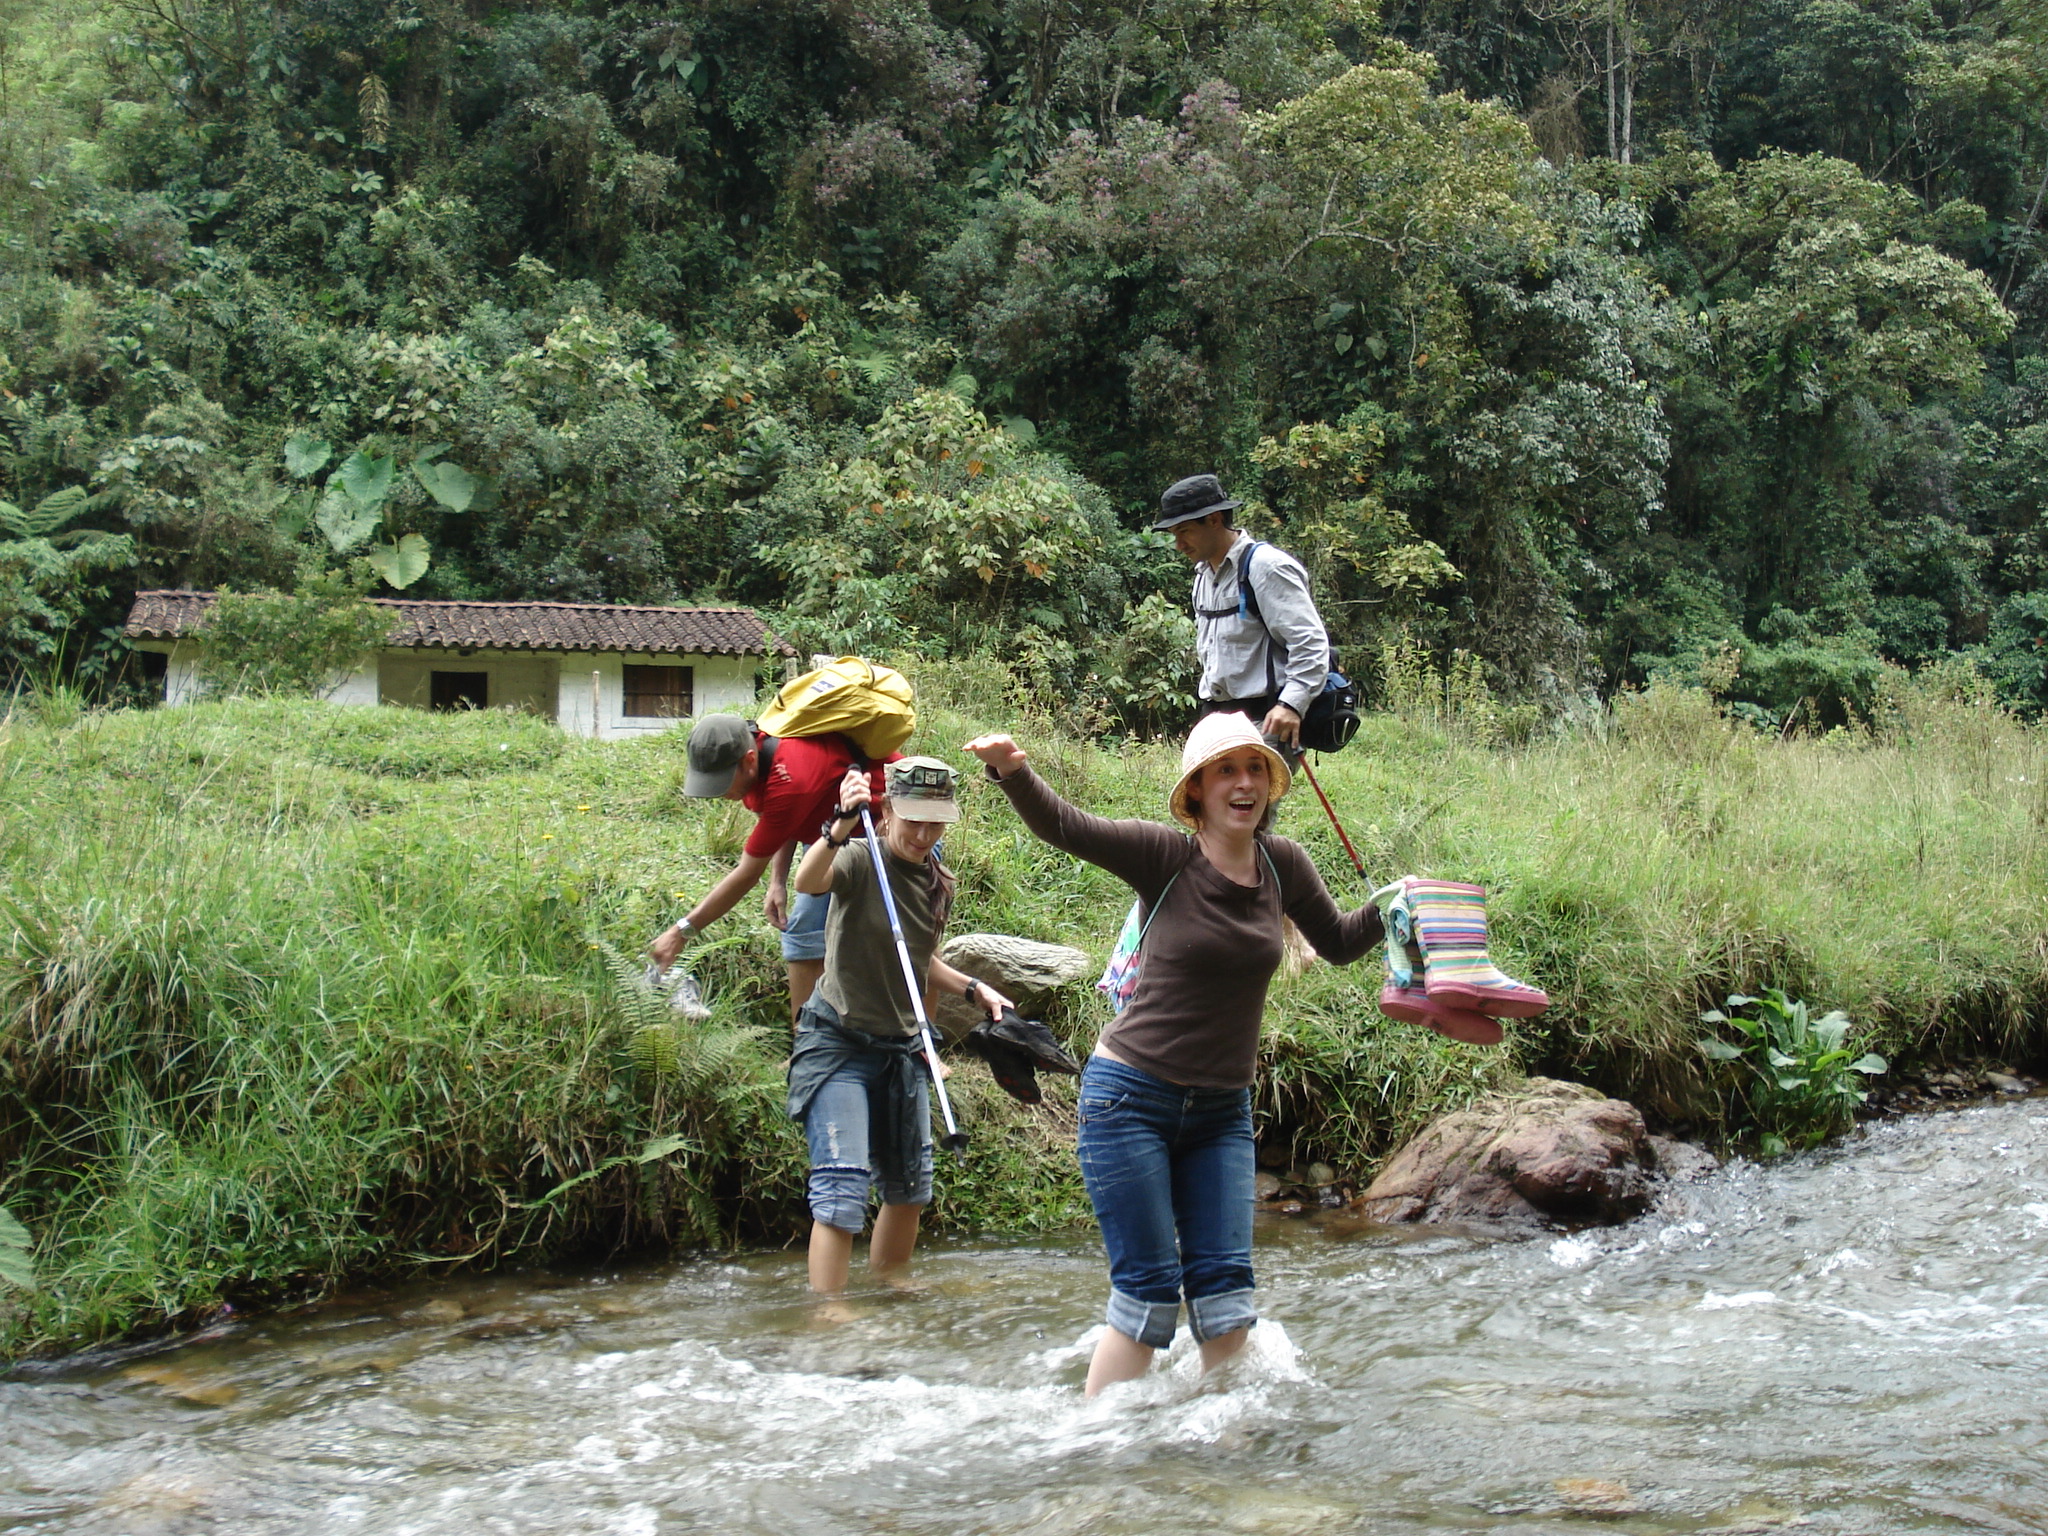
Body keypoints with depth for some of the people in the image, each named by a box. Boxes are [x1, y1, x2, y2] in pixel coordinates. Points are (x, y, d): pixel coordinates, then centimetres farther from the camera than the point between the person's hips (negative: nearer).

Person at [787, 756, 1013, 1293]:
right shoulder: (862, 861, -15)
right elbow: (808, 882, -38)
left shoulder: (939, 885, 7)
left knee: (910, 1187, 15)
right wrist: (842, 827, -53)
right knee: (843, 1191, -17)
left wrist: (974, 988, 10)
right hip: (839, 1042, -7)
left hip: (901, 1047, 7)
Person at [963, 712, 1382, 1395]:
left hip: (1221, 1110, 4)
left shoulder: (1283, 865, 1)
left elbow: (1338, 942, 16)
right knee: (1148, 1290, -5)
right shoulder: (1165, 857, -12)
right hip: (1131, 1098, -4)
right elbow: (1063, 826, -20)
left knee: (1225, 1290, 3)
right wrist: (1013, 772, -38)